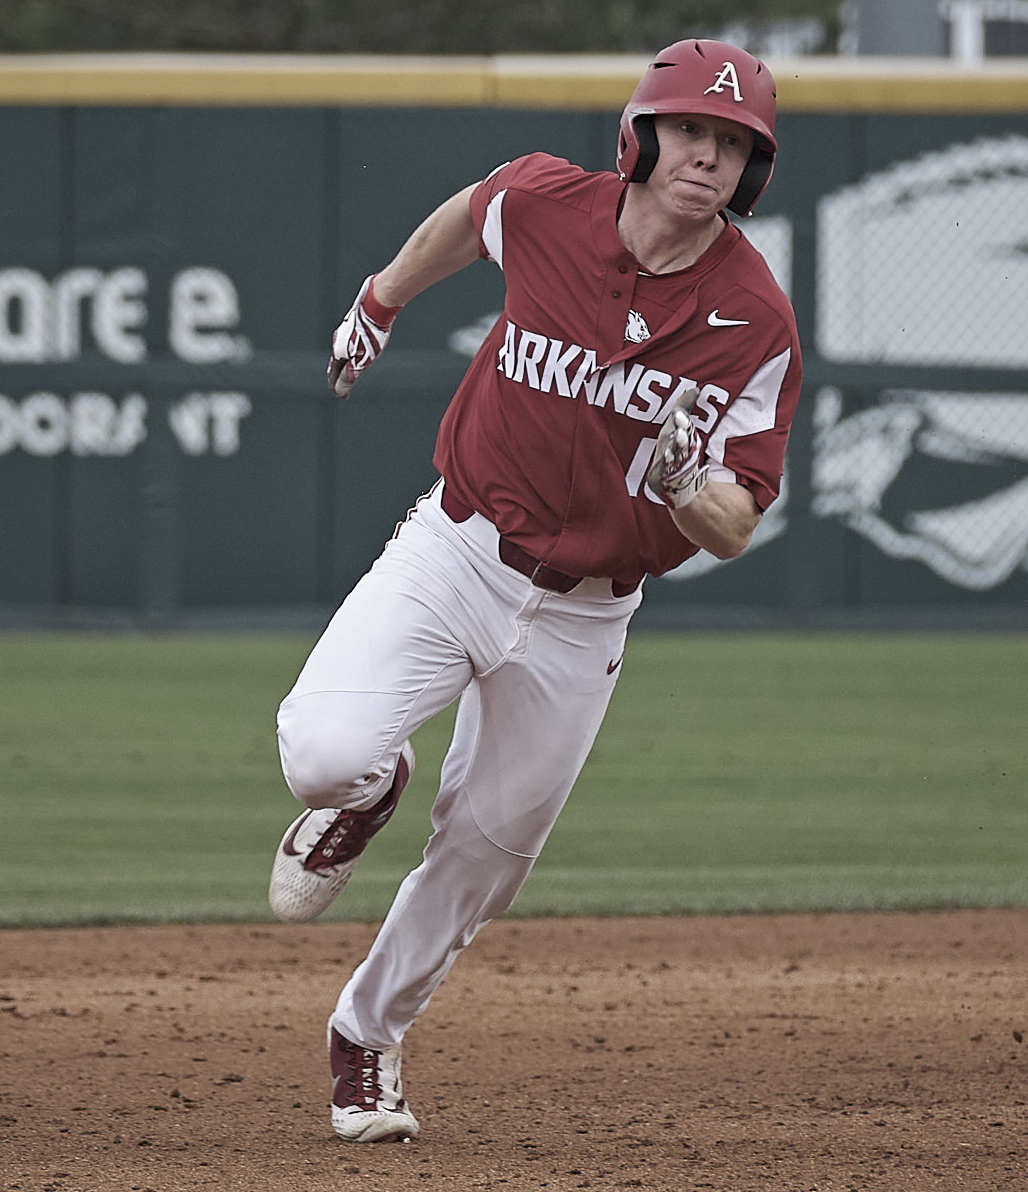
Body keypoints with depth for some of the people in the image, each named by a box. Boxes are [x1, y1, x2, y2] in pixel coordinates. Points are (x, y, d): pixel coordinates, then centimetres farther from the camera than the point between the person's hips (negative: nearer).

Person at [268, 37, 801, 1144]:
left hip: (582, 619, 1)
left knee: (486, 853, 13)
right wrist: (380, 303, 27)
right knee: (325, 751, -25)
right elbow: (462, 217, 14)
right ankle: (365, 793, 14)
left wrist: (685, 478, -32)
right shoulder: (545, 205, -13)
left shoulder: (757, 323, -14)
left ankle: (367, 1033, 40)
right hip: (456, 551, -1)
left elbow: (735, 529, -10)